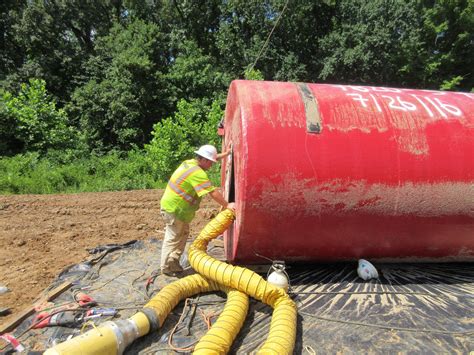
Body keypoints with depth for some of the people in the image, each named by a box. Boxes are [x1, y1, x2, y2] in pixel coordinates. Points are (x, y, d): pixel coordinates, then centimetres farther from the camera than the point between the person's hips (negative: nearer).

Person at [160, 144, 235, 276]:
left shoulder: (190, 162, 4)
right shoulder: (198, 173, -24)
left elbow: (212, 158, 20)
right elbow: (213, 192, -26)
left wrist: (225, 154, 16)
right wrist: (227, 205, -17)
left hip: (172, 205, 10)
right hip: (174, 209, -10)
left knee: (183, 234, 18)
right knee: (173, 238, 3)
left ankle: (174, 263, 29)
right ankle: (167, 268, 18)